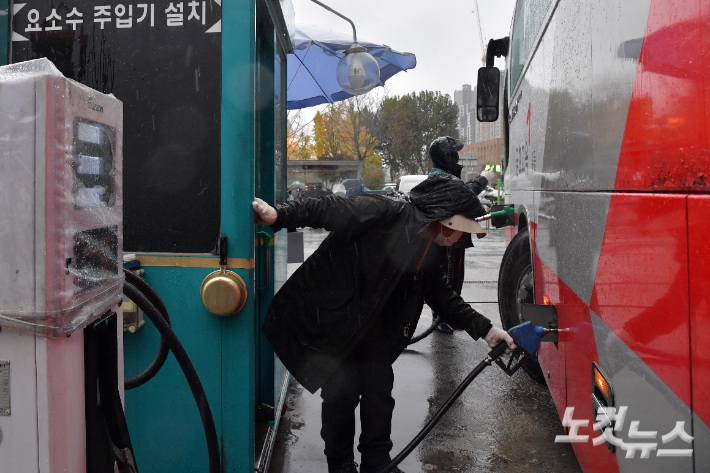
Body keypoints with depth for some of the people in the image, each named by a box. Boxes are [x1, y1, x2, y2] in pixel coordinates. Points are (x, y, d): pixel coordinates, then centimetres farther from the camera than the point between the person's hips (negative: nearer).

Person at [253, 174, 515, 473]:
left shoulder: (430, 251, 4)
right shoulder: (387, 214, -22)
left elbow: (441, 295, 12)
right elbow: (332, 211, -29)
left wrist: (484, 329, 7)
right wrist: (281, 216, -41)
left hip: (371, 324, 7)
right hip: (330, 318, -7)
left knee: (380, 390, 8)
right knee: (343, 391, -3)